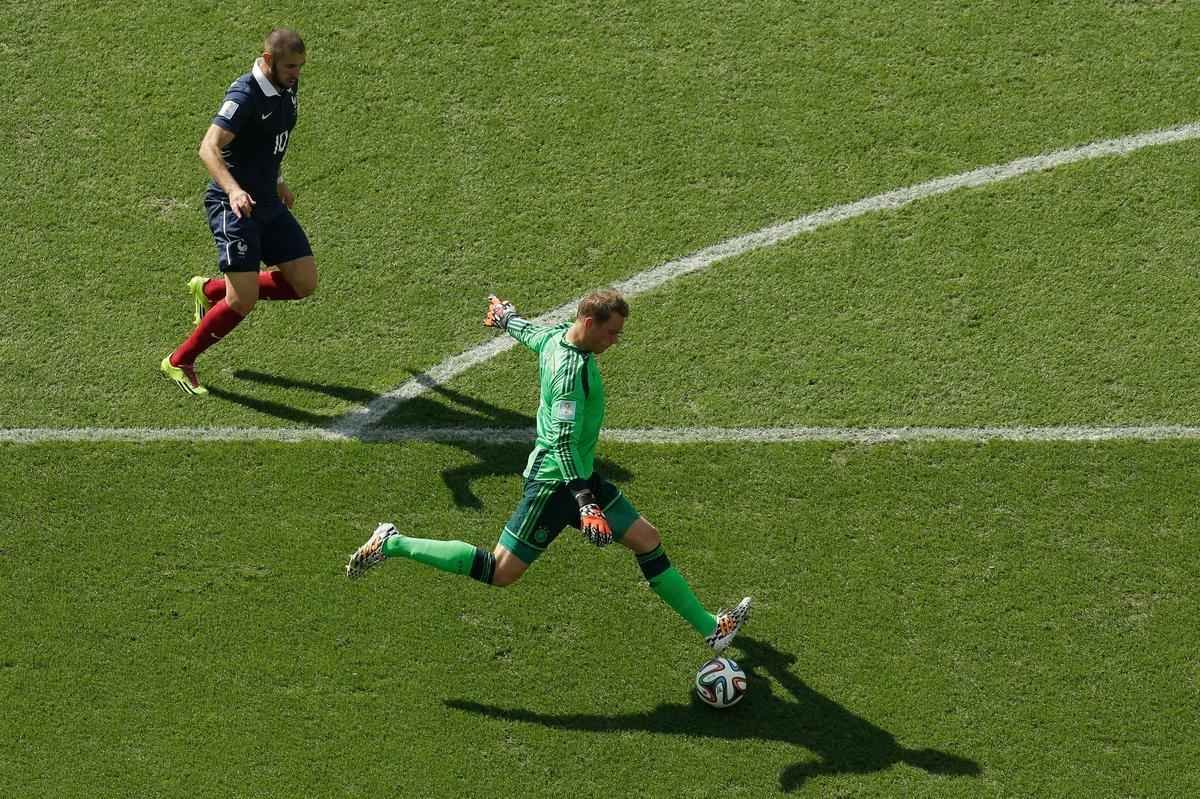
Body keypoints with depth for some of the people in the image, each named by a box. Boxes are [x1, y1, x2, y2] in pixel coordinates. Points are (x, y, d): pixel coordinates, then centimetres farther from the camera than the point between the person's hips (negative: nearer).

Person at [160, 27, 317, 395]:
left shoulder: (288, 88, 6)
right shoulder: (244, 96, -21)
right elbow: (209, 148, -31)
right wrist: (233, 190, -45)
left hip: (268, 203, 9)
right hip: (234, 207, -9)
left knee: (304, 282, 6)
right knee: (244, 300, -12)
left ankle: (209, 290, 23)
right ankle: (178, 363, 9)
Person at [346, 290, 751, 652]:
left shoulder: (556, 335, 1)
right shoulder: (572, 369, -27)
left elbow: (527, 331, 25)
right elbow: (563, 440, -33)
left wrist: (505, 318, 49)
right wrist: (585, 503, -38)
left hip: (580, 476, 10)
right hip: (555, 483, -10)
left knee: (648, 541, 9)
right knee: (500, 572, -3)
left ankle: (708, 626, 17)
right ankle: (392, 544, 6)